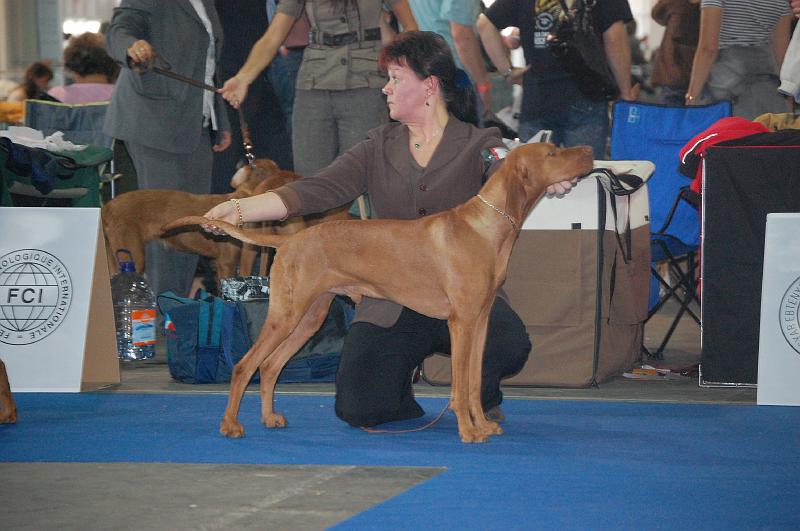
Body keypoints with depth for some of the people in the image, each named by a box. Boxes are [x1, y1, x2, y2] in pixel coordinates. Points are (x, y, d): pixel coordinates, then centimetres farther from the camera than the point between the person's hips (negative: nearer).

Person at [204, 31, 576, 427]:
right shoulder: (379, 148, 9)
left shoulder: (478, 146, 1)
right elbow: (318, 190, -2)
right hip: (391, 305, 2)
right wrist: (241, 209, -15)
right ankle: (399, 392, 21)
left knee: (510, 345, -33)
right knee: (358, 409, -17)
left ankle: (481, 397, 5)